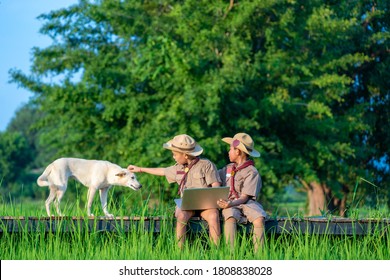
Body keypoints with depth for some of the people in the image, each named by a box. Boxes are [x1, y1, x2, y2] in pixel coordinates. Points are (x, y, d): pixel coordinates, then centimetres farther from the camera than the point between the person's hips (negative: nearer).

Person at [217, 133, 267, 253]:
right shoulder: (229, 168, 21)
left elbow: (245, 197, -9)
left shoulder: (252, 172, 1)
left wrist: (231, 203, -26)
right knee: (230, 218, -34)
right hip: (230, 204, 3)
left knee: (259, 219, -33)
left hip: (246, 203, -3)